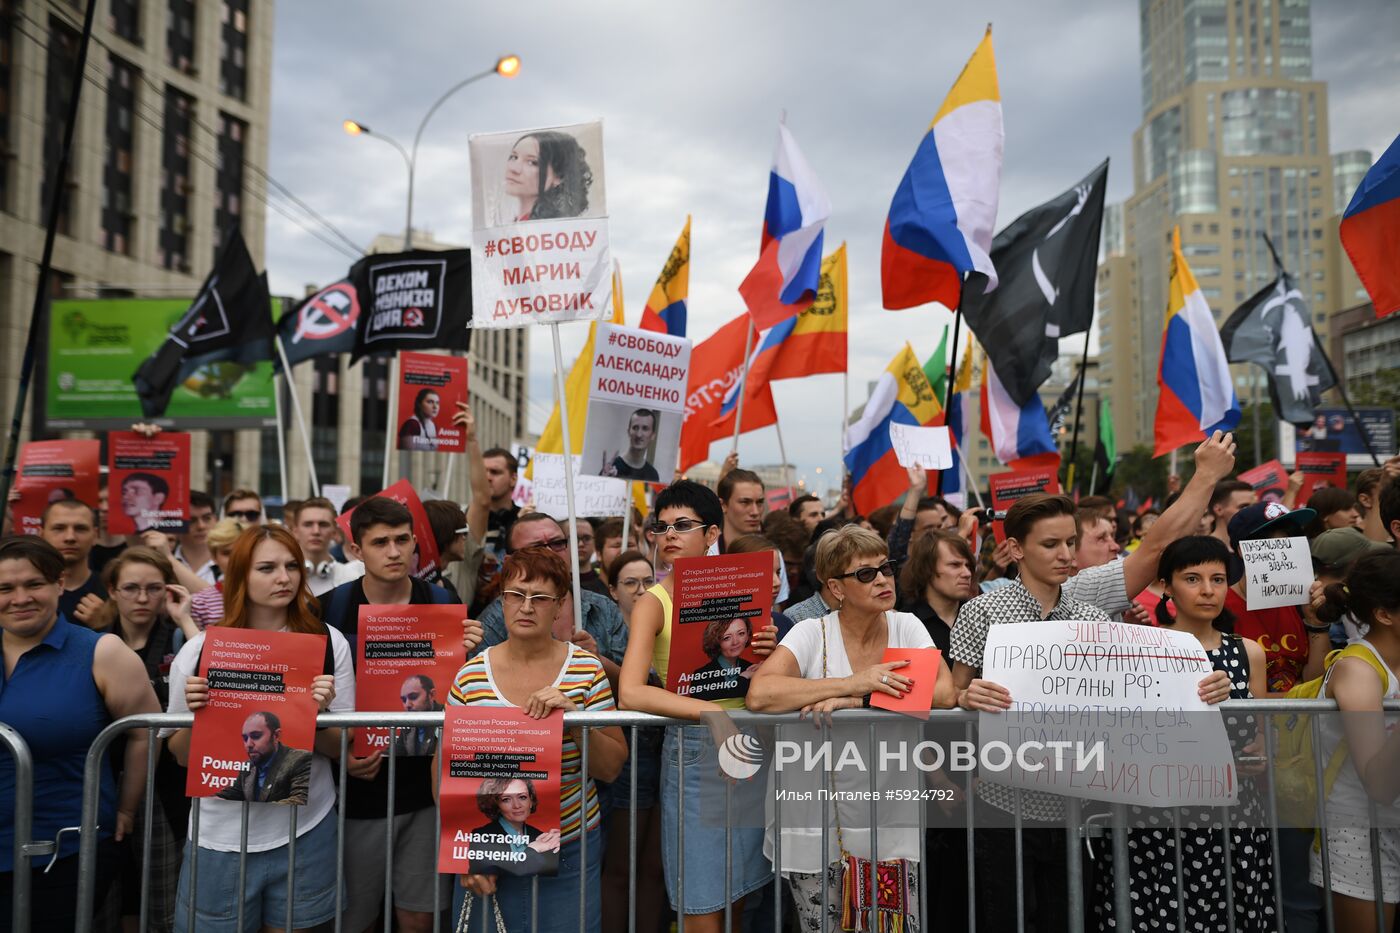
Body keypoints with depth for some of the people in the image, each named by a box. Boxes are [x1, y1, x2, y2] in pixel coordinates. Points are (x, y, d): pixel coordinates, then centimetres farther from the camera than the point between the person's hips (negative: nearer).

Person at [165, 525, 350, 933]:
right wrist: (195, 714, -16)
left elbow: (341, 748, 0)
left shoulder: (328, 642, -4)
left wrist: (319, 714, -19)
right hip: (221, 838, 0)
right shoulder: (200, 649, -5)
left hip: (306, 832, 0)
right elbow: (183, 756, 3)